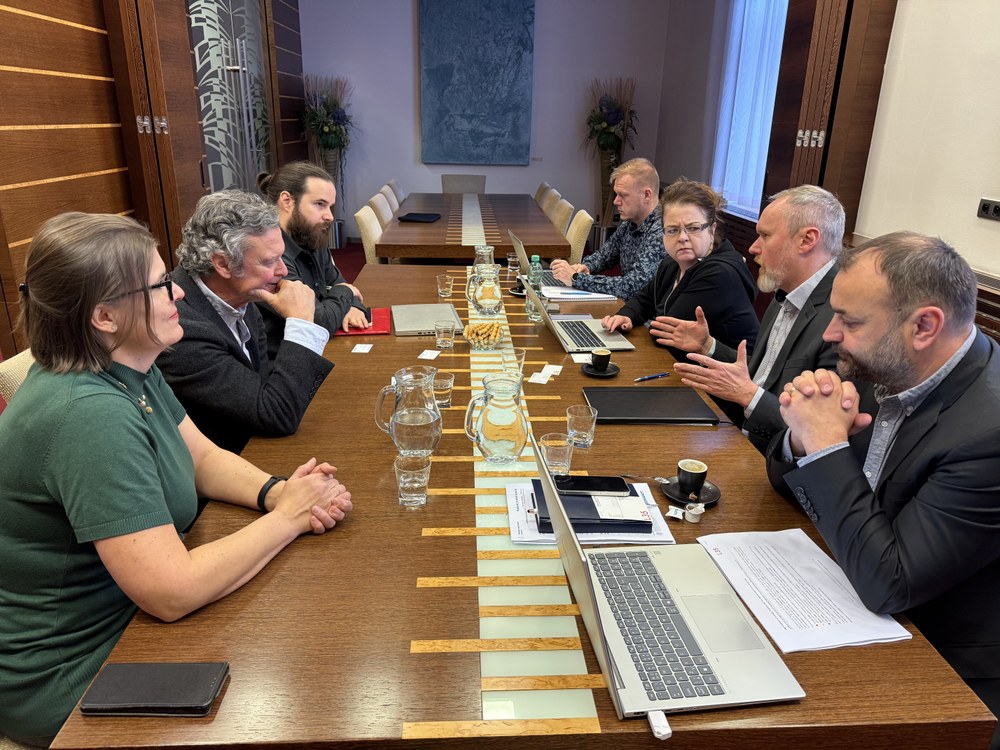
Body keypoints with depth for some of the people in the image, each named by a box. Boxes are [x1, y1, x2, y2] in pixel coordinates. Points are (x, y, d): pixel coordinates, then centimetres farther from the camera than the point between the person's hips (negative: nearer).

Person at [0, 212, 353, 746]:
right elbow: (172, 594, -34)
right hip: (64, 677, -7)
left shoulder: (127, 367, -4)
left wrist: (277, 490, -15)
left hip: (124, 613, 8)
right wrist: (286, 517, -23)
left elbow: (204, 457, 5)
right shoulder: (89, 414, -33)